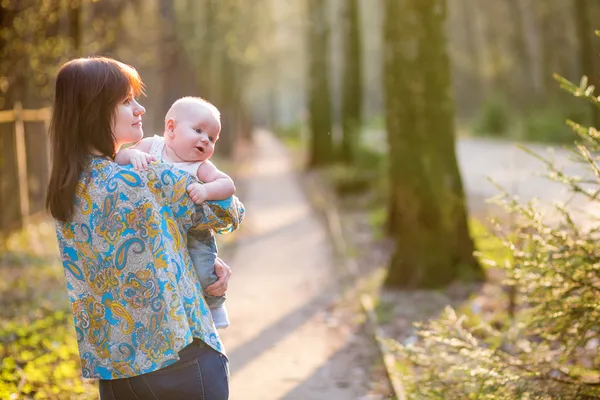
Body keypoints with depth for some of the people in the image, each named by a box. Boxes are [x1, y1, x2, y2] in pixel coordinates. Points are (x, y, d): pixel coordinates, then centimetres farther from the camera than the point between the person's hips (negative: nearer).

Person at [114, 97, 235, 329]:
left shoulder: (200, 166, -8)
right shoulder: (150, 146, -4)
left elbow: (228, 185, -18)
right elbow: (116, 159, -7)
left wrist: (206, 190, -37)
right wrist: (132, 155, -28)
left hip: (192, 234, -2)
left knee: (202, 276, -18)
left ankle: (213, 304, 14)